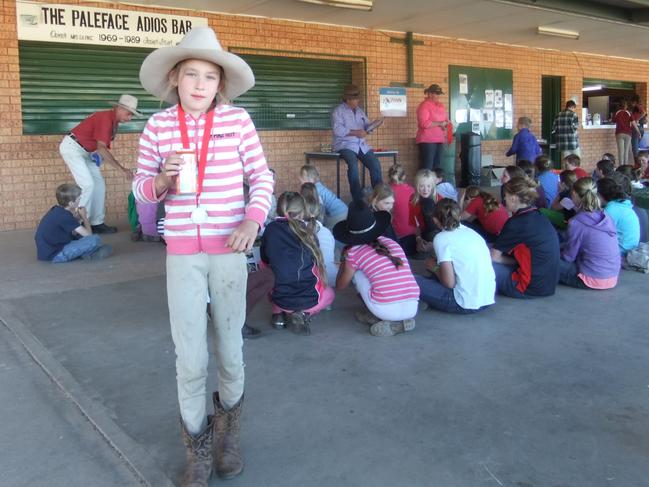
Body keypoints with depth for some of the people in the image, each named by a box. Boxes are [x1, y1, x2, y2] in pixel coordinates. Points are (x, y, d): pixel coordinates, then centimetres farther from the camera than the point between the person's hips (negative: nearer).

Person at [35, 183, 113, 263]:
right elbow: (88, 234, -15)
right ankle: (88, 254, 8)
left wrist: (77, 217, 2)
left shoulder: (56, 210, 8)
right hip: (55, 255, -10)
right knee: (95, 239, -20)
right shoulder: (65, 216, -18)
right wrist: (84, 217, 2)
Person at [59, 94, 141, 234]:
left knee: (99, 184, 5)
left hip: (85, 151, 10)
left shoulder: (114, 121, 5)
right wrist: (122, 169, -34)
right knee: (88, 184, -16)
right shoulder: (106, 118, -25)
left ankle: (96, 223, 9)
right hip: (72, 147, -10)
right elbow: (101, 148, -32)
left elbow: (101, 145, 14)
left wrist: (99, 154, -6)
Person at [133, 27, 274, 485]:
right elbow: (141, 188, 5)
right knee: (189, 357, 3)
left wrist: (253, 220, -13)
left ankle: (229, 430, 39)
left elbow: (262, 176, 2)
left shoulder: (237, 119, -3)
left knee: (230, 348, 11)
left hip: (228, 249, 0)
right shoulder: (157, 125, -1)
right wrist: (162, 178, -17)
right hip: (182, 253, 0)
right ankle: (198, 448, 26)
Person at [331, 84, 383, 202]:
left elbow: (366, 126, 16)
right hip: (345, 145, -6)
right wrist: (355, 132, -18)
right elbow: (338, 130, -15)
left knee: (375, 164, -15)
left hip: (361, 145, 6)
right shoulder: (338, 111, -1)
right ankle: (358, 199, -31)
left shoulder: (359, 110, 20)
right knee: (353, 163, -34)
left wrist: (372, 125, -7)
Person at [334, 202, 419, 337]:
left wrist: (344, 259, 34)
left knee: (355, 270, 15)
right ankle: (400, 321, 16)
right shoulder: (393, 243, 16)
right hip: (412, 309, 4)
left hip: (385, 310, -4)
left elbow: (340, 286, 19)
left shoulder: (355, 253, 4)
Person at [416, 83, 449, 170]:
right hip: (427, 141, -8)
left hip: (439, 140, 8)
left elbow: (446, 119, 26)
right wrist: (439, 124, -15)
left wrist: (446, 123, 3)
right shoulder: (424, 105, -9)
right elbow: (424, 123, -20)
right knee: (427, 167, -11)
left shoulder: (441, 105, 16)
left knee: (437, 166, 10)